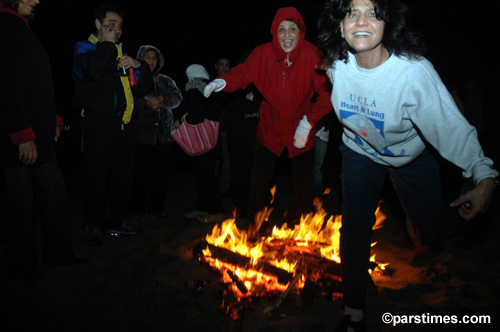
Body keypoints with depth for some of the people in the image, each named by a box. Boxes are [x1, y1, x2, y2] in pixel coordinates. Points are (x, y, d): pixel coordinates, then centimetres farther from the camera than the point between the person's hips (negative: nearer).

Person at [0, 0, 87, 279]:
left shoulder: (23, 30, 20)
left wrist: (54, 120, 15)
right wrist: (23, 135, -21)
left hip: (41, 135, 9)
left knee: (54, 194, 12)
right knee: (23, 201, 0)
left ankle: (60, 254, 23)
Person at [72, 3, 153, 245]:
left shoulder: (122, 55, 23)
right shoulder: (84, 48, 6)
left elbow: (143, 88, 18)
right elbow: (94, 69, -20)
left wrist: (138, 66, 1)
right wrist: (107, 42, -5)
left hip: (124, 125, 6)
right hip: (98, 126, -5)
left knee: (123, 178, 9)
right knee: (96, 178, -1)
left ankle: (115, 222, 21)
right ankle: (93, 225, 14)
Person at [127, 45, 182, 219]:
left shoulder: (165, 81, 17)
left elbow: (177, 97, 1)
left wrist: (161, 98, -16)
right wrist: (148, 103, -19)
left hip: (164, 135, 3)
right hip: (142, 135, -3)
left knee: (162, 173, 5)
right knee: (140, 174, -3)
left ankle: (157, 206, 18)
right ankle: (136, 208, 10)